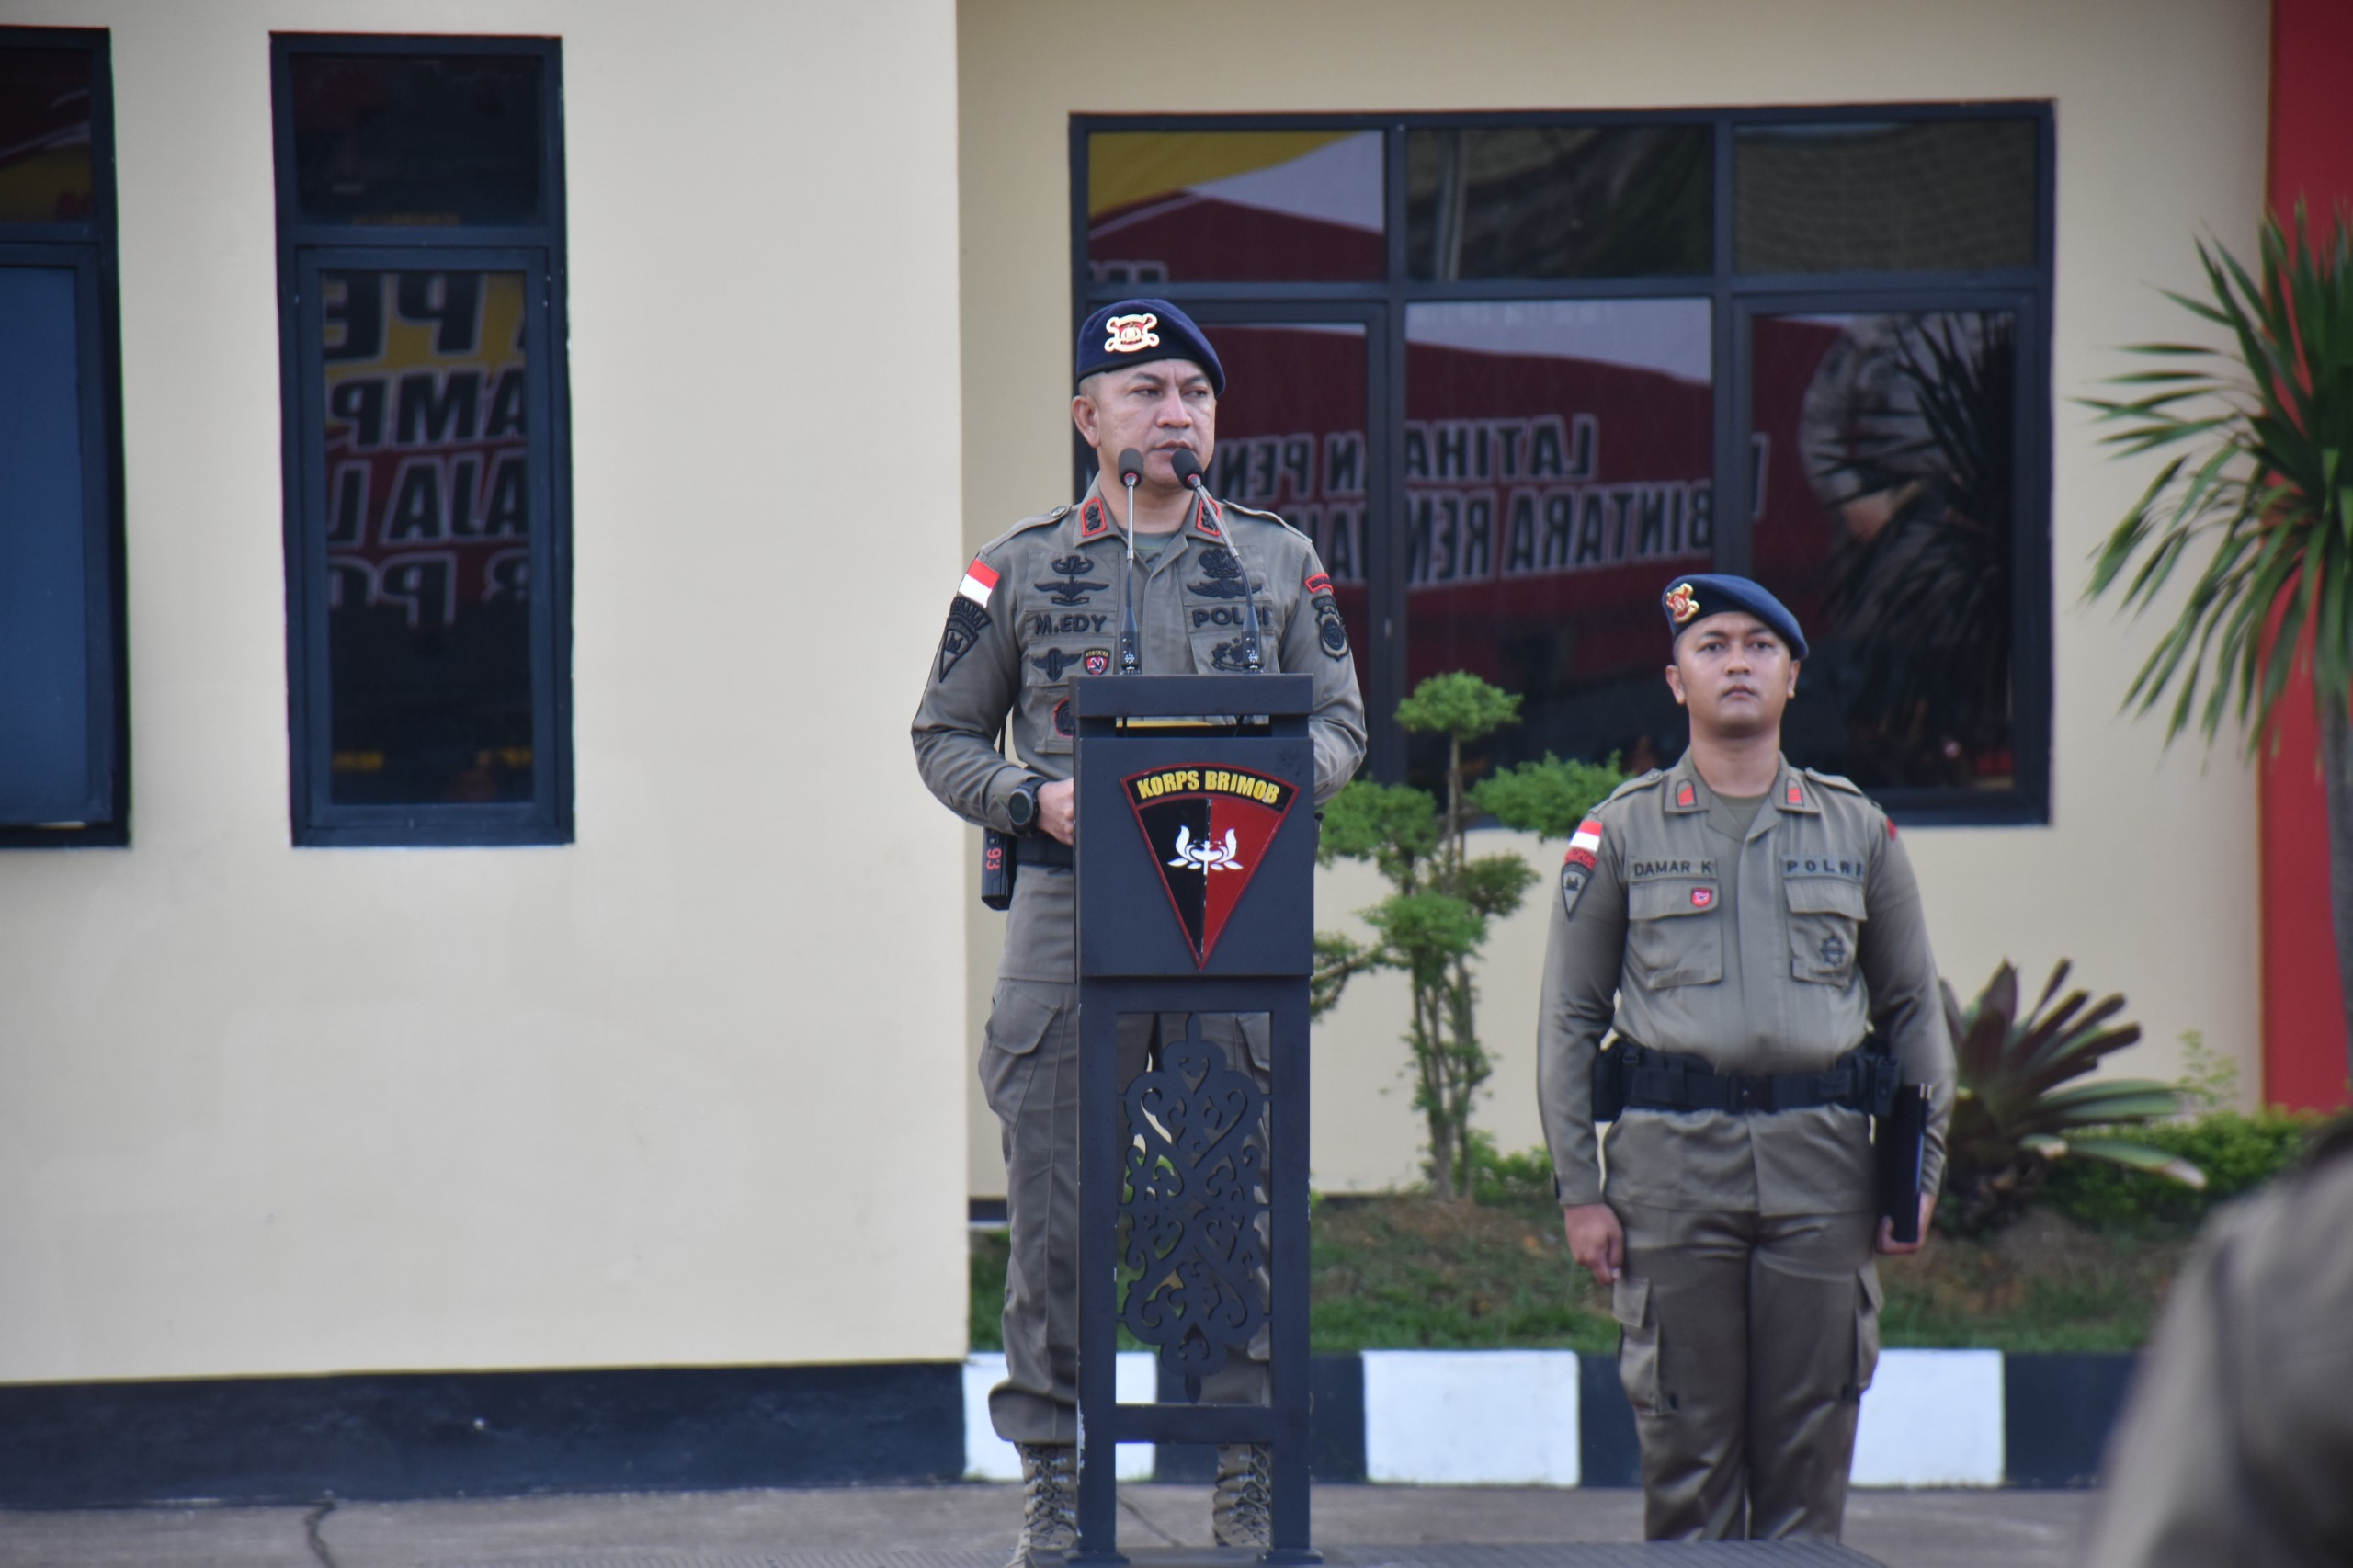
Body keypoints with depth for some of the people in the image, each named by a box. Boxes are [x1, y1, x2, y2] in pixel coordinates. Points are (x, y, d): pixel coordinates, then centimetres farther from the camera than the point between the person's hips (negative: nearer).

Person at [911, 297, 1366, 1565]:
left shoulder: (1278, 560, 12)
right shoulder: (1017, 568, 8)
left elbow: (1341, 721, 14)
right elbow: (944, 738, 11)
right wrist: (1037, 800, -8)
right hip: (1069, 910, -1)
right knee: (1054, 1211, -1)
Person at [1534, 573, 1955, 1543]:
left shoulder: (1857, 831, 12)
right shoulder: (1620, 833, 6)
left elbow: (1914, 1008, 15)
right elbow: (1568, 1022, 6)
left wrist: (1921, 1173, 7)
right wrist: (1579, 1192, -2)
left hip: (1821, 1165, 2)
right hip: (1673, 1161, -1)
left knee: (1810, 1443, 2)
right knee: (1686, 1440, 0)